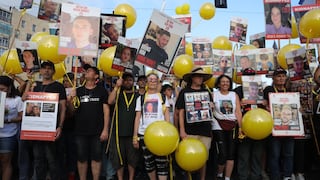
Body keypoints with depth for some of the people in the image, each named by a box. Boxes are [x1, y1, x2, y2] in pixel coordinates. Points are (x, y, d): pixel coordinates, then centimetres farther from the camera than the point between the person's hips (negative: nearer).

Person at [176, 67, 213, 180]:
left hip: (205, 131, 3)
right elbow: (181, 112, -1)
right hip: (190, 131, -3)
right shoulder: (184, 92, 2)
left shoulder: (207, 92, 12)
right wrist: (182, 130, -9)